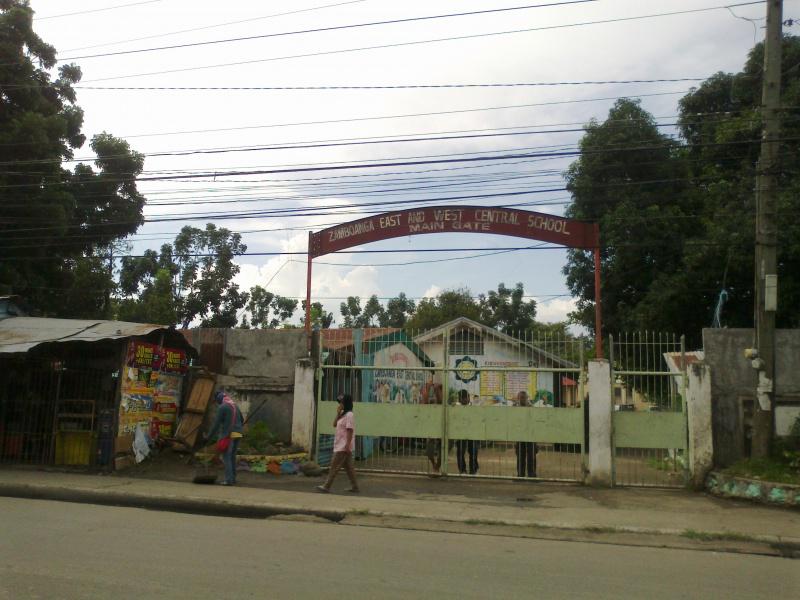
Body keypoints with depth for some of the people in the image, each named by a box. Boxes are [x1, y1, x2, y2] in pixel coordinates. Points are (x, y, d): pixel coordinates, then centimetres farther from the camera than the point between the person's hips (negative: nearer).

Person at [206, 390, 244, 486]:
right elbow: (242, 421, 23)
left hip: (228, 435, -7)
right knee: (232, 456, 15)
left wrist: (209, 436, -4)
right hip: (237, 435, 7)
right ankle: (233, 478, 17)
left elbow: (216, 423, -10)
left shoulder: (222, 407, -7)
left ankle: (229, 479, -9)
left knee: (226, 457, -3)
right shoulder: (235, 406, 16)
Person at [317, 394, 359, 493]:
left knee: (334, 466, -6)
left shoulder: (349, 415, -15)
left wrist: (347, 445, -23)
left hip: (343, 447, -10)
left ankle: (326, 486, -3)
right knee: (348, 467, 11)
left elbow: (350, 431, -20)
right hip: (341, 445, 10)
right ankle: (355, 487, 14)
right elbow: (335, 424, 15)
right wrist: (338, 413, 4)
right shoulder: (343, 415, 15)